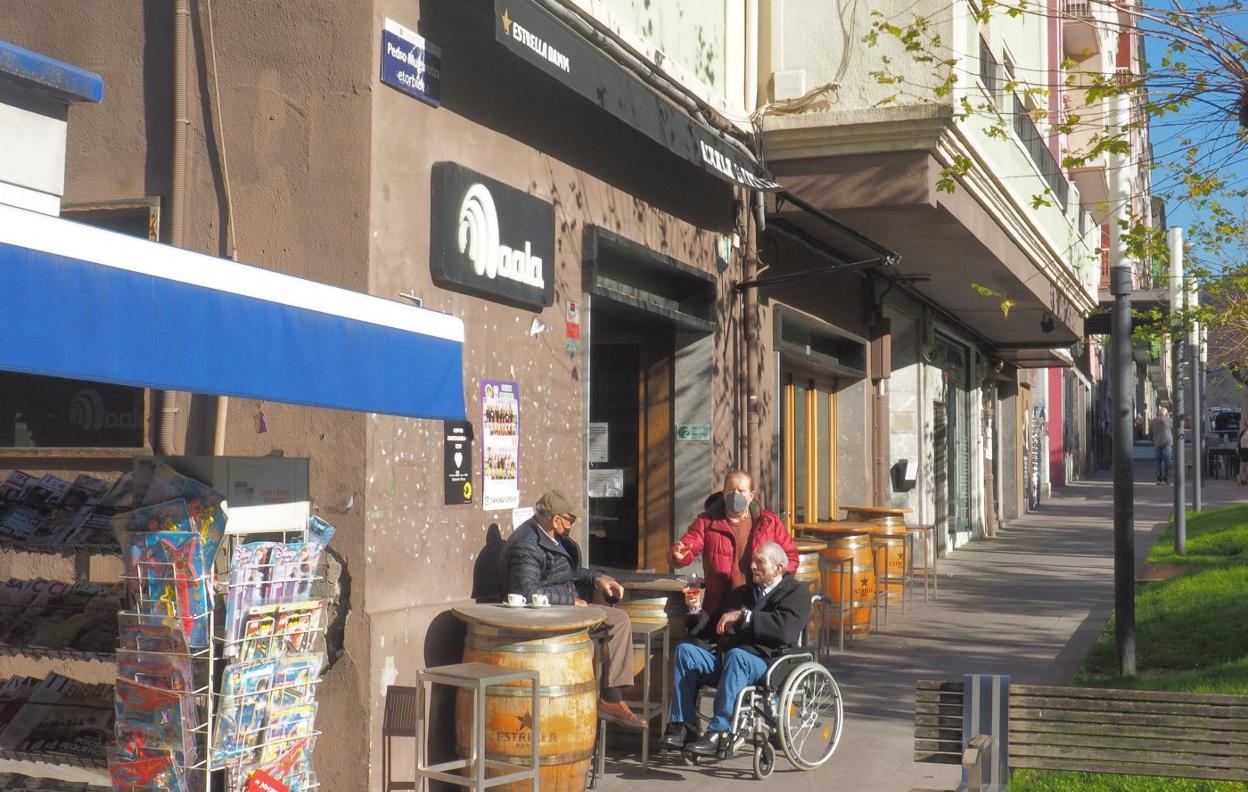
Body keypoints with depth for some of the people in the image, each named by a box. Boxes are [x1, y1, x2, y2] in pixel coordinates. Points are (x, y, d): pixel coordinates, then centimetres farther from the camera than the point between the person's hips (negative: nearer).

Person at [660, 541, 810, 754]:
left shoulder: (796, 591, 8)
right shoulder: (742, 593, 29)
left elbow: (786, 628, -14)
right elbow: (711, 631, 28)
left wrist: (743, 616, -15)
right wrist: (697, 610, 8)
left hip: (764, 663, -6)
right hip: (724, 661, 7)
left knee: (736, 655, -37)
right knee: (684, 651, -15)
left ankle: (718, 732, -38)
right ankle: (682, 726, -20)